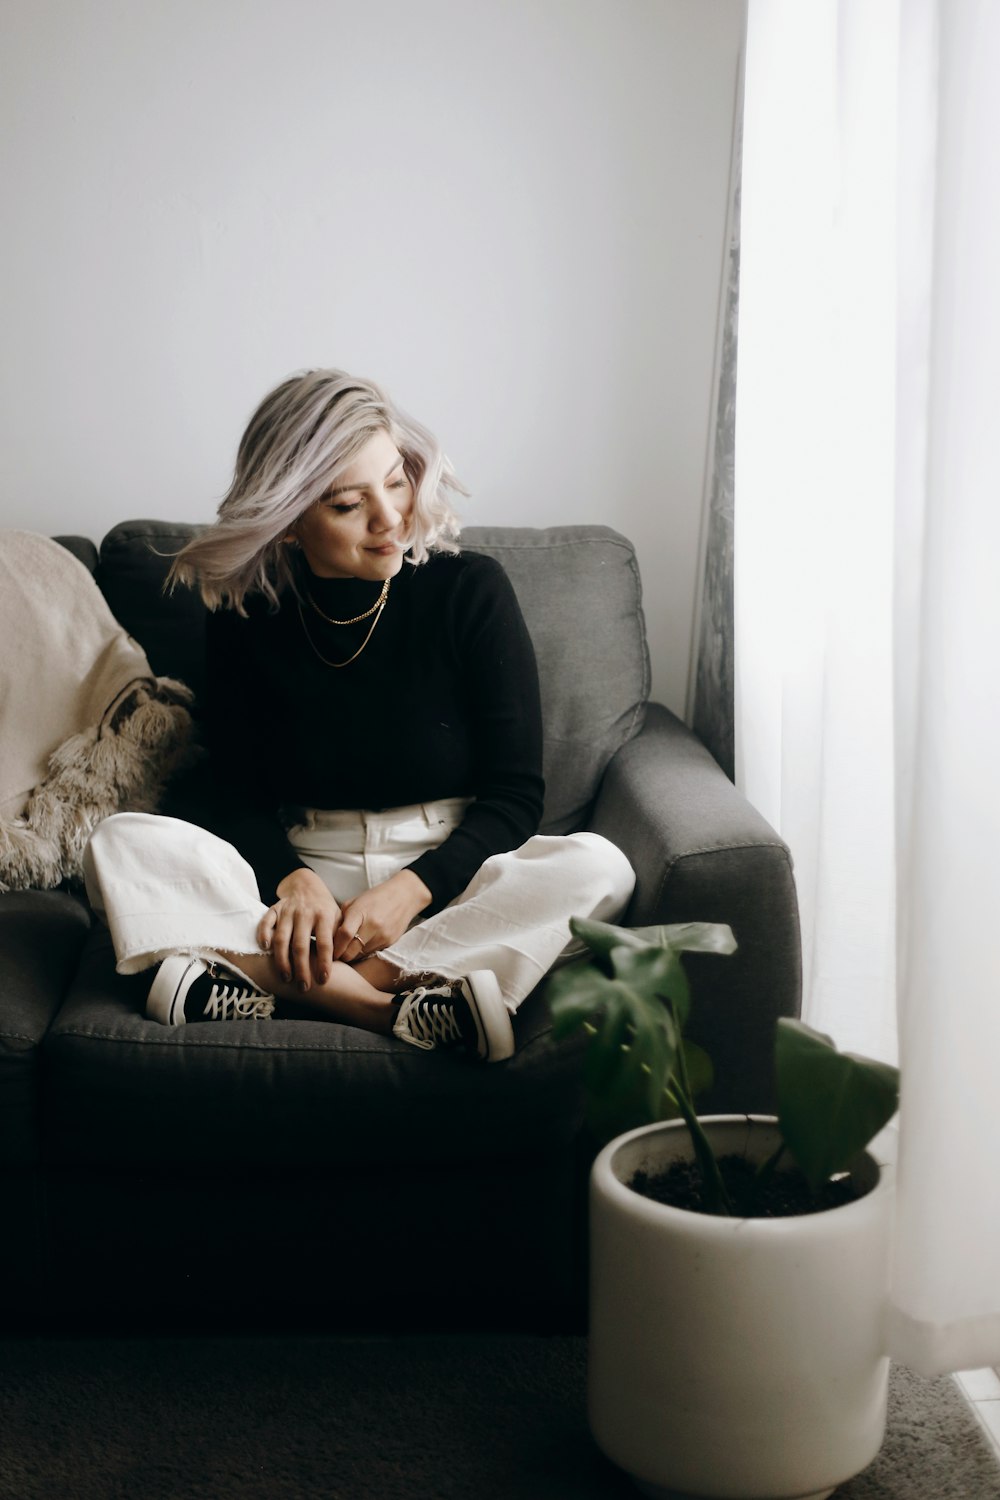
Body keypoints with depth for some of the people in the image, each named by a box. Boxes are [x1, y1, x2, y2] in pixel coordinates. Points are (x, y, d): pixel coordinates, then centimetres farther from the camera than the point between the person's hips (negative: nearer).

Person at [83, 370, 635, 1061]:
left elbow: (516, 793, -4)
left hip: (451, 883, -1)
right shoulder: (246, 620, 0)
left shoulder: (471, 590, -5)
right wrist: (293, 880, -19)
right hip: (303, 881, 1)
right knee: (121, 843, -21)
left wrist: (413, 889, -19)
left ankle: (275, 985, -33)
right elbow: (244, 801, 3)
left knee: (598, 866, -30)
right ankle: (397, 1007, -34)